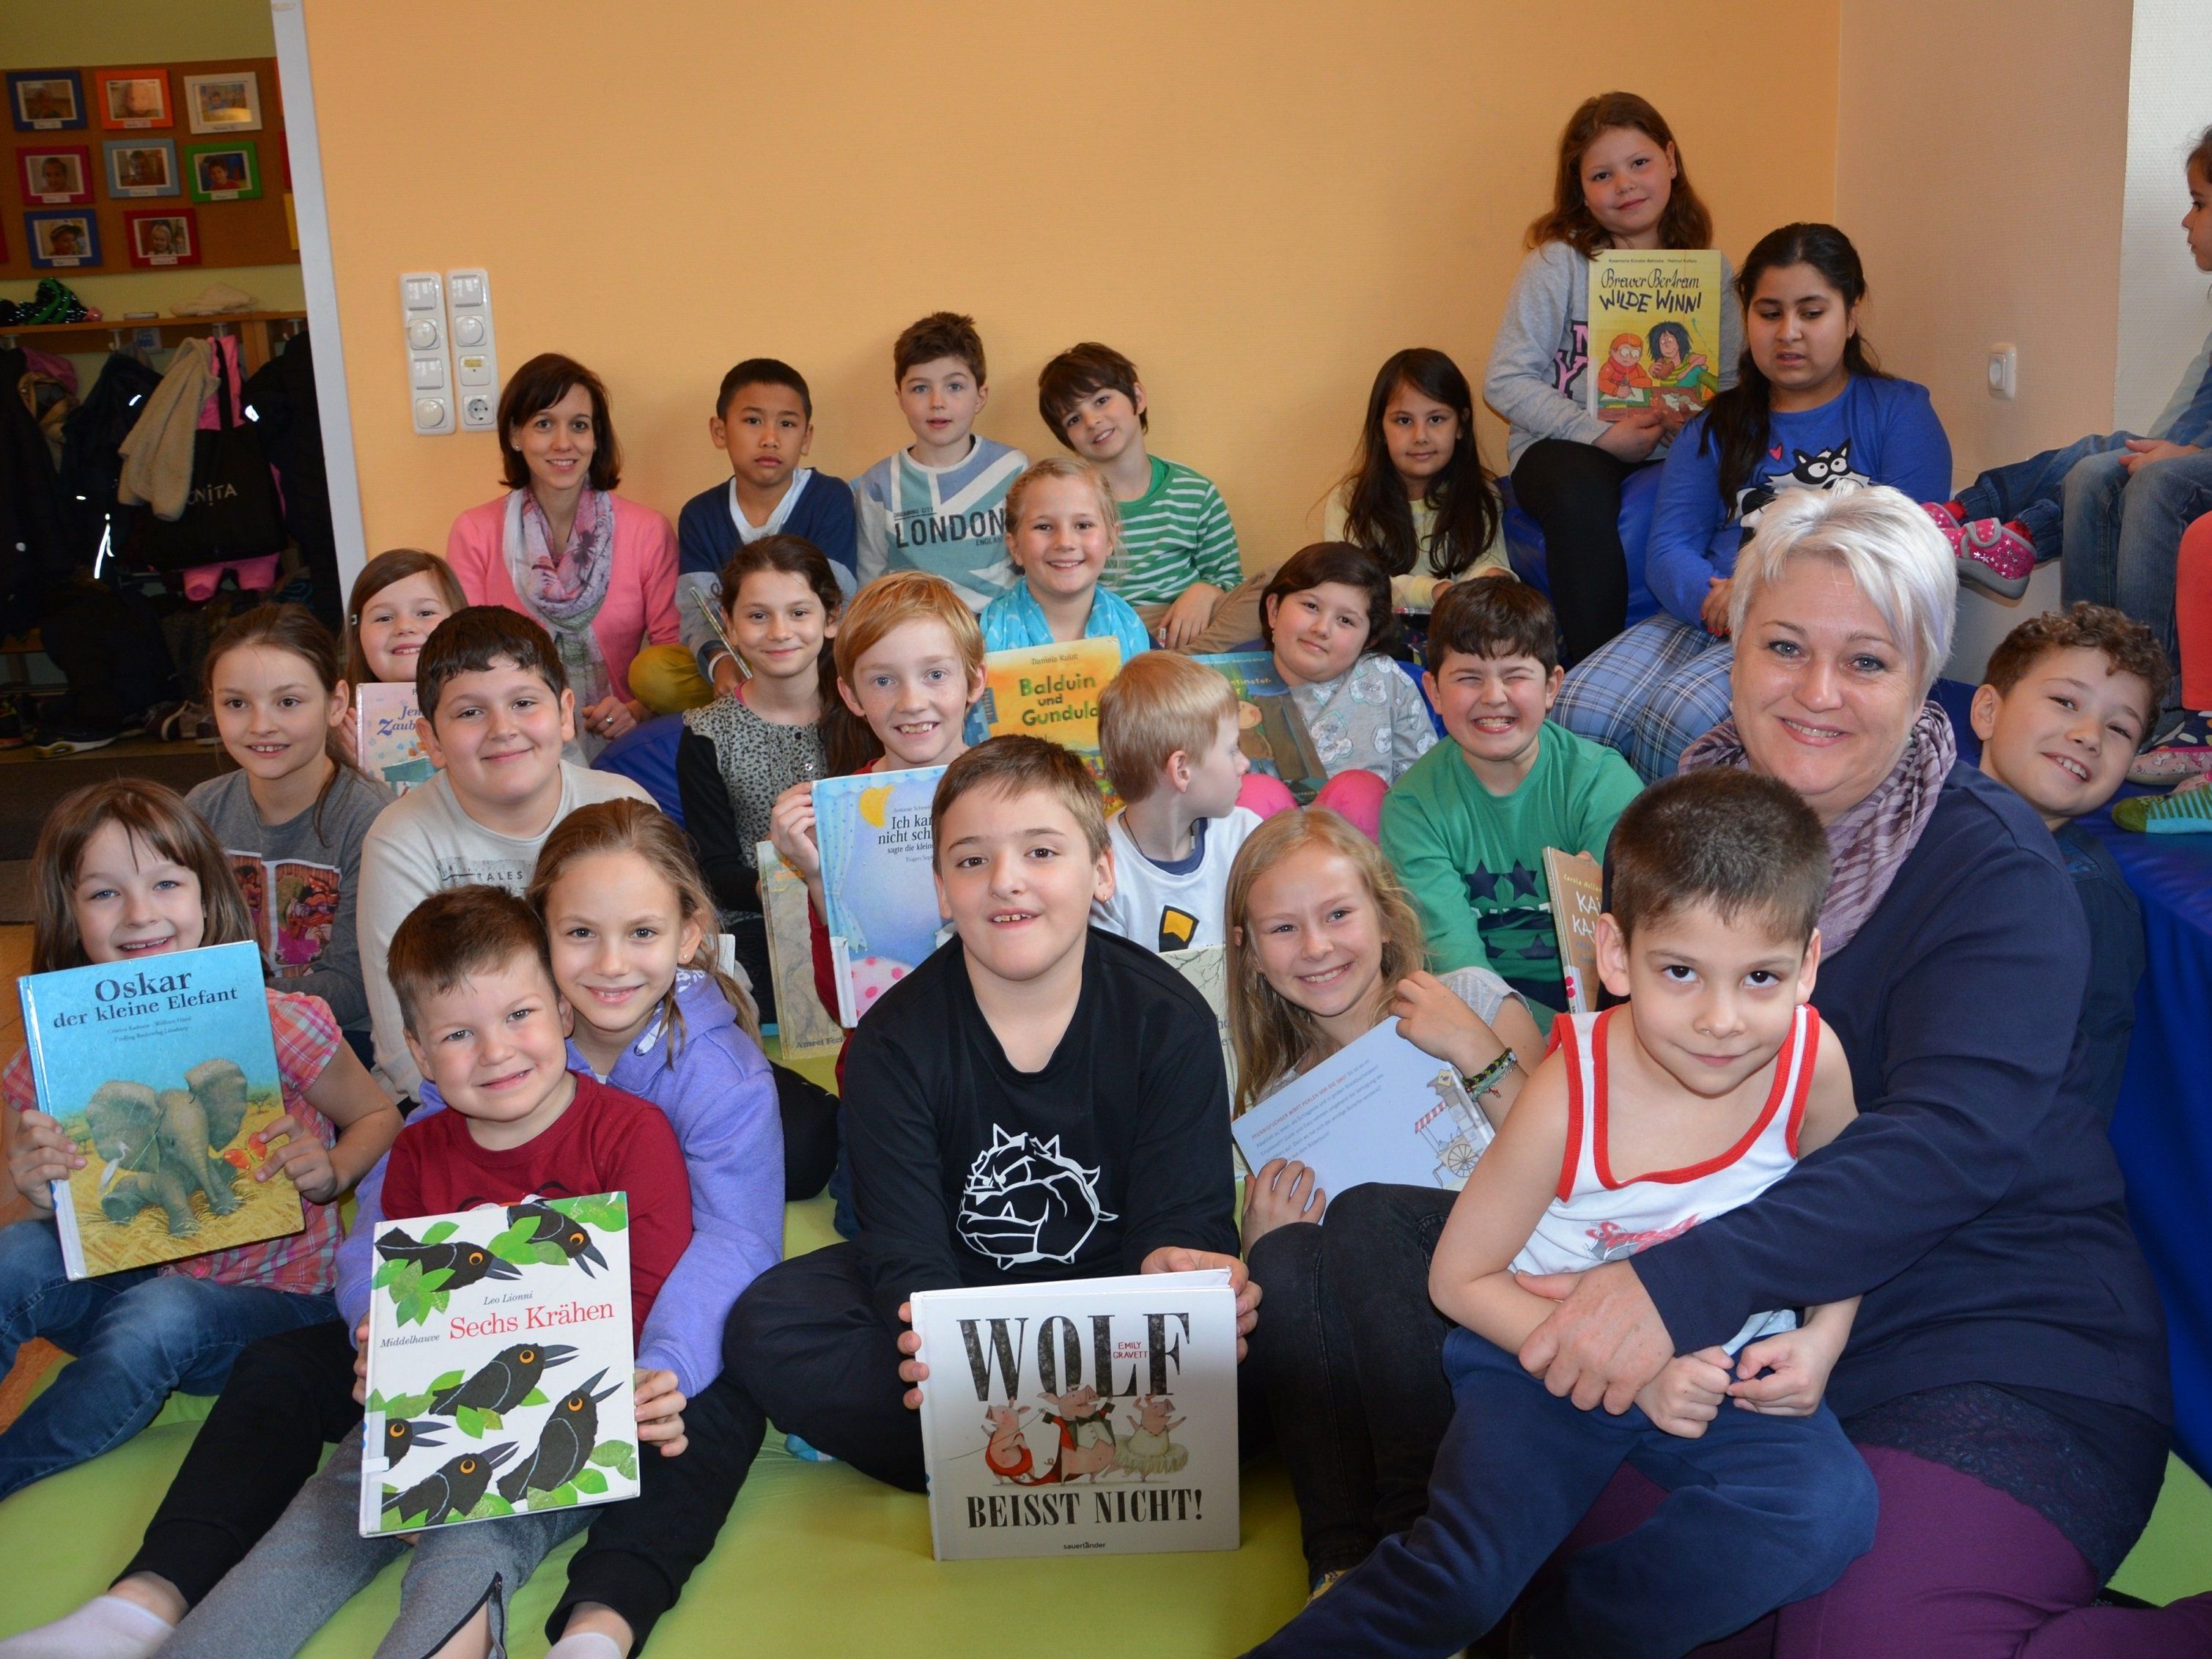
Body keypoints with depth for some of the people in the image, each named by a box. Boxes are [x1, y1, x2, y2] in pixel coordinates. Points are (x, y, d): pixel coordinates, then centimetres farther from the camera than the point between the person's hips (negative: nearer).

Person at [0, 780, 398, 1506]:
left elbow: (380, 1116, 0)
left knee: (158, 1317, -33)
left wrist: (331, 1171, -22)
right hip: (129, 1279, 3)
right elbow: (67, 1225, 3)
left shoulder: (276, 1025, -15)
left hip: (271, 1294, -3)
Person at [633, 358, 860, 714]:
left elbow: (834, 602, -14)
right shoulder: (700, 515, 4)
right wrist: (719, 661, -32)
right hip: (735, 657, 3)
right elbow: (697, 610, -7)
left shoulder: (831, 498, -5)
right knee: (649, 669, -24)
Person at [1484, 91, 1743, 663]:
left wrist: (1696, 420, -13)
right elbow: (1505, 381, -6)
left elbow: (1733, 385, 11)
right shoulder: (1556, 264, -1)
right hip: (1564, 449, -2)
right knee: (1581, 494, -38)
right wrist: (1602, 435, -15)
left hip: (1669, 456, 3)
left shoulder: (1710, 271, 10)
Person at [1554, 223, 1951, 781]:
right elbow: (1668, 550, 9)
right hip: (1707, 620, 4)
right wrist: (1715, 597, -16)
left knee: (1685, 716, -33)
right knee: (1578, 709, -26)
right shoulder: (1717, 426, 22)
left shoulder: (1898, 412, 11)